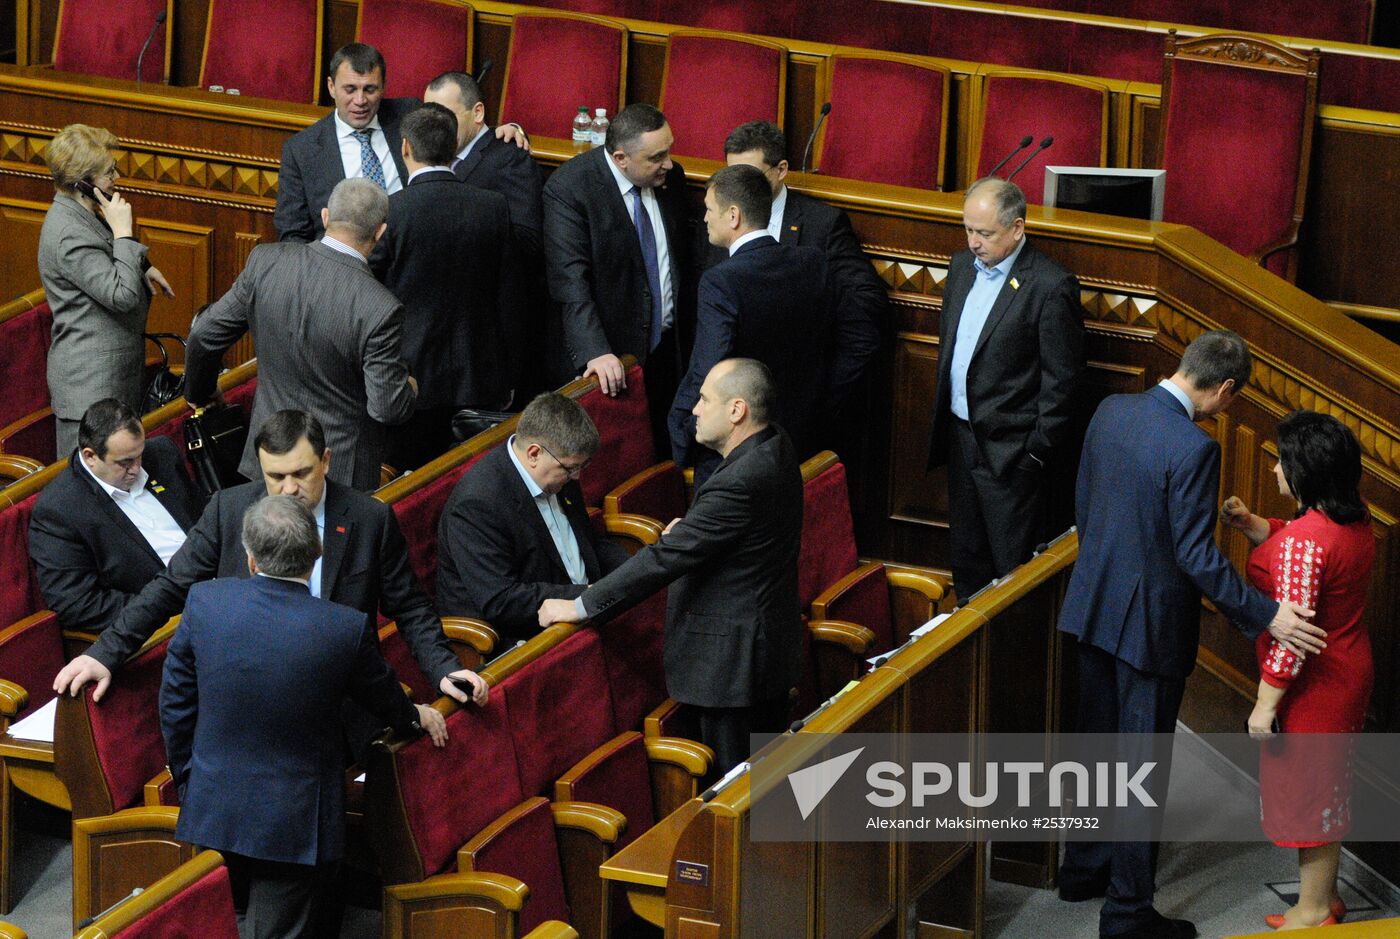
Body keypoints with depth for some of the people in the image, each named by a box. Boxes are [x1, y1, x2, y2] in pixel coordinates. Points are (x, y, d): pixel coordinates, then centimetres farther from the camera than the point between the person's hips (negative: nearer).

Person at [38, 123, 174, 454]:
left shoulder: (79, 215, 9)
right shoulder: (69, 234, -23)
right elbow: (123, 296, -27)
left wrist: (143, 268, 13)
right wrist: (123, 232, -21)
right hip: (89, 386, -10)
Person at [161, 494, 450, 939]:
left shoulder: (204, 602, -11)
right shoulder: (346, 629, -17)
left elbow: (175, 705, 0)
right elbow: (385, 699, 4)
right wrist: (415, 717, 28)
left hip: (212, 813, 3)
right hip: (294, 823, -2)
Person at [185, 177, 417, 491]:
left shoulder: (265, 262, -10)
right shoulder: (381, 309, -23)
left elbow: (204, 335, -1)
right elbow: (389, 408, -18)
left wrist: (199, 392, 18)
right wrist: (409, 390, 6)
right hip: (341, 471, -4)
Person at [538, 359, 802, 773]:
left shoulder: (740, 482, -28)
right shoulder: (776, 449, 2)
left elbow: (664, 558, -25)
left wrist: (581, 607, -19)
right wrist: (688, 528, 8)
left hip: (731, 657, -10)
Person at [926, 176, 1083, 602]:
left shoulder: (1050, 286, -17)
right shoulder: (963, 266, 6)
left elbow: (1061, 379, -14)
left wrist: (1038, 451, -14)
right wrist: (943, 419, 14)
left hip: (1010, 450, -7)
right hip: (960, 435, 7)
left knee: (1013, 565, 2)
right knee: (966, 554, 18)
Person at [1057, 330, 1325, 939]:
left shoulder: (1112, 411, -2)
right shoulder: (1193, 449, -25)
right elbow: (1196, 557, -25)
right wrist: (1265, 616, -19)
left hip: (1093, 608, 8)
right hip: (1151, 624, -8)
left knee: (1097, 742, 23)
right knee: (1143, 770, 4)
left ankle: (1083, 869, 38)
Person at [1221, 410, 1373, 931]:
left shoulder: (1304, 541, -29)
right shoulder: (1354, 522, -1)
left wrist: (1265, 704, -18)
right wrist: (1250, 524, 2)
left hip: (1314, 686, -9)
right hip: (1346, 669, 9)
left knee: (1308, 791, 7)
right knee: (1327, 788, 21)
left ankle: (1313, 910, 20)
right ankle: (1325, 894, 35)